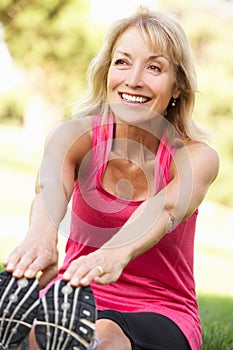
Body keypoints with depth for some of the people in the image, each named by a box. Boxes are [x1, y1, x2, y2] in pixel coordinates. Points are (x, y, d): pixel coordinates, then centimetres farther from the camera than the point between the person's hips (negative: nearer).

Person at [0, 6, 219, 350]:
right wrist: (41, 235, -57)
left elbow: (166, 209, -34)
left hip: (160, 316, 0)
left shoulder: (198, 157, -11)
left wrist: (115, 255, -58)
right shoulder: (76, 135, -7)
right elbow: (51, 186, -31)